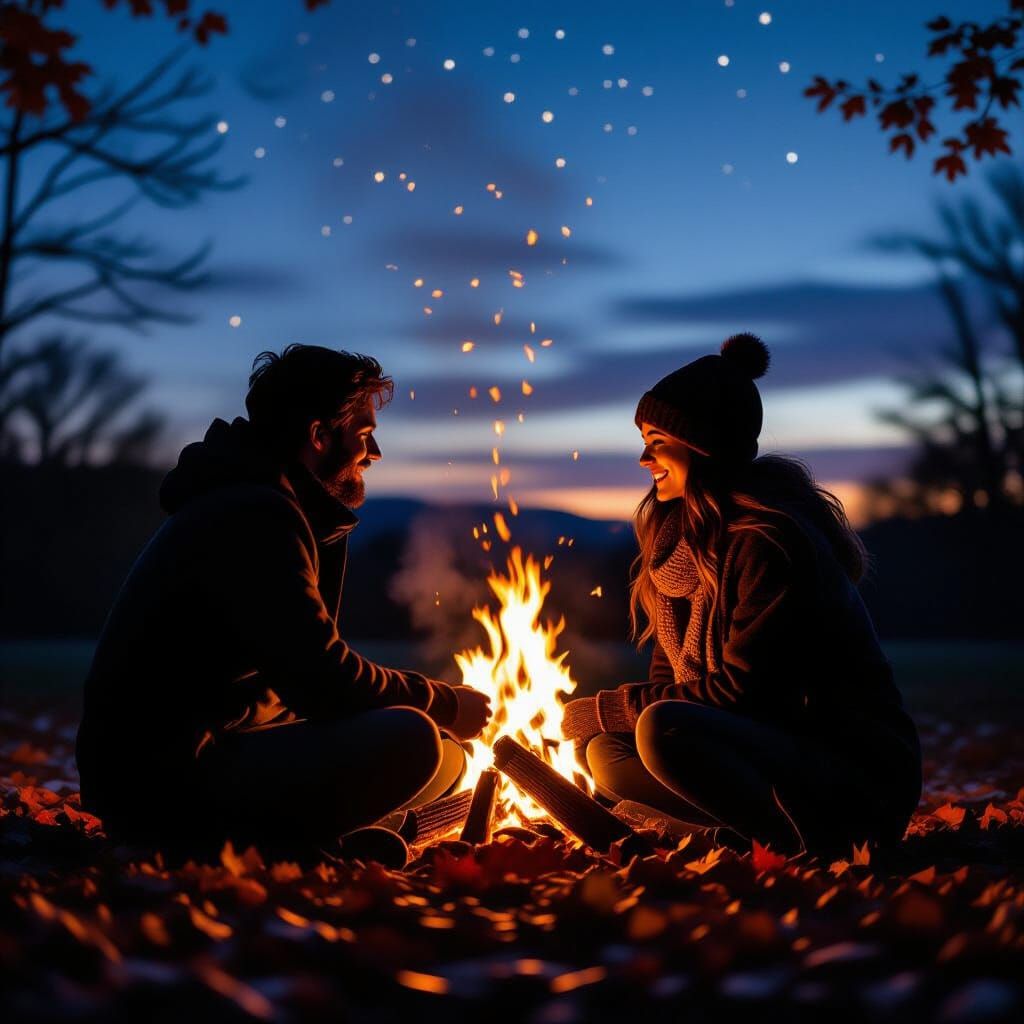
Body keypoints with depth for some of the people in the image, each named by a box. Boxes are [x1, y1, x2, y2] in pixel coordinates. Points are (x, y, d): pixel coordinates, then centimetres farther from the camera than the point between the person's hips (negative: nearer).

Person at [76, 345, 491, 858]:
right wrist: (445, 704, -8)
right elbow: (321, 680, -21)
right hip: (167, 780, -11)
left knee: (447, 755, 15)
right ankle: (232, 836, -12)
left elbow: (306, 658, 21)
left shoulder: (248, 506, 17)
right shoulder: (254, 517, -16)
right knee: (412, 741, -27)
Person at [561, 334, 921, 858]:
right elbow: (672, 673, 12)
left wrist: (611, 709, -14)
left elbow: (739, 689, -21)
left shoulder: (772, 540, -19)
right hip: (768, 742, 9)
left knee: (663, 730, -30)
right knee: (605, 751, -4)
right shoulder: (687, 533, 9)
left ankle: (805, 844, -15)